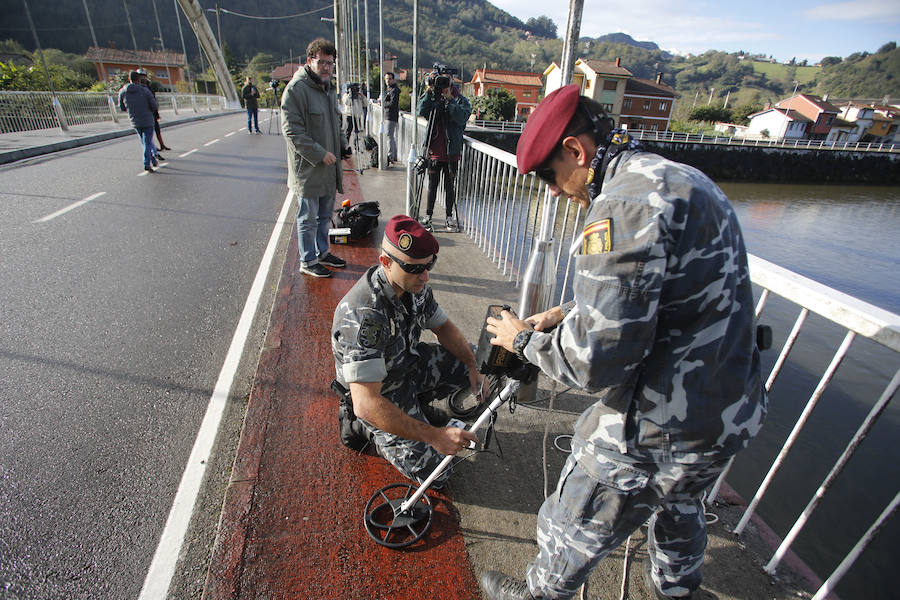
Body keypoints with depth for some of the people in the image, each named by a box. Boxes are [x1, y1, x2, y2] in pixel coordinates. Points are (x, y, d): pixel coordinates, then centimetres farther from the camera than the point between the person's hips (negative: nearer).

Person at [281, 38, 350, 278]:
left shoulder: (329, 88, 15)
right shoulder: (296, 88, -13)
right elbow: (292, 130, -18)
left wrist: (342, 144, 9)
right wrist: (320, 153, -21)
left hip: (329, 168, 8)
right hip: (308, 169, -8)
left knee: (325, 215, 18)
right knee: (308, 218, 2)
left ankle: (322, 253, 34)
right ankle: (307, 262, 16)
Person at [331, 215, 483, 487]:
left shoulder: (415, 285, -13)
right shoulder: (364, 314, -38)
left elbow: (443, 326, 3)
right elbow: (366, 404, -40)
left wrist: (474, 367, -9)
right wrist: (434, 435, -41)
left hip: (409, 362, 7)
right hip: (380, 392, -7)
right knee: (434, 472, -8)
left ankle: (416, 407, 17)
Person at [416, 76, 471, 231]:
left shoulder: (461, 100, 0)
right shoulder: (433, 99, 7)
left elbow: (462, 118, -19)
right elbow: (420, 112, -8)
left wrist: (449, 99, -23)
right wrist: (428, 93, -15)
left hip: (451, 152, -2)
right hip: (434, 151, 2)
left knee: (449, 185, 6)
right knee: (432, 184, 8)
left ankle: (449, 216, 19)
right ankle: (428, 215, 20)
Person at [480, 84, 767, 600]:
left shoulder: (625, 203, -27)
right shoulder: (686, 180, 7)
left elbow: (597, 362, -29)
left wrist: (524, 339, -11)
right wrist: (567, 316, 10)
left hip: (659, 432, -9)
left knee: (576, 528, 17)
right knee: (679, 506, 36)